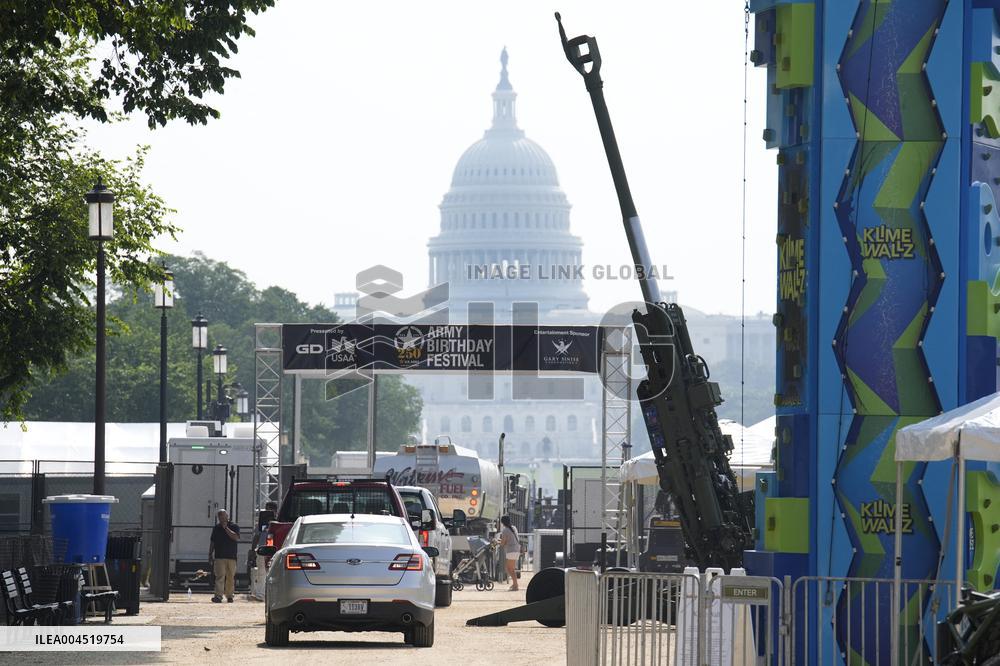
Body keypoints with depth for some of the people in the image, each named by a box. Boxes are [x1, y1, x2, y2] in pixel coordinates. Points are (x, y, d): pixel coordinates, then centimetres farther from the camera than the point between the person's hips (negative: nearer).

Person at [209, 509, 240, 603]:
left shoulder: (234, 526, 5)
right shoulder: (216, 527, 13)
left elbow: (236, 538, -13)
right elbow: (212, 543, 17)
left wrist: (226, 528, -11)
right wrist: (210, 555, 13)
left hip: (231, 556, 0)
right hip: (219, 556, 0)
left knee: (230, 578, 5)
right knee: (220, 577, -11)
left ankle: (229, 596, 17)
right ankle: (218, 596, -20)